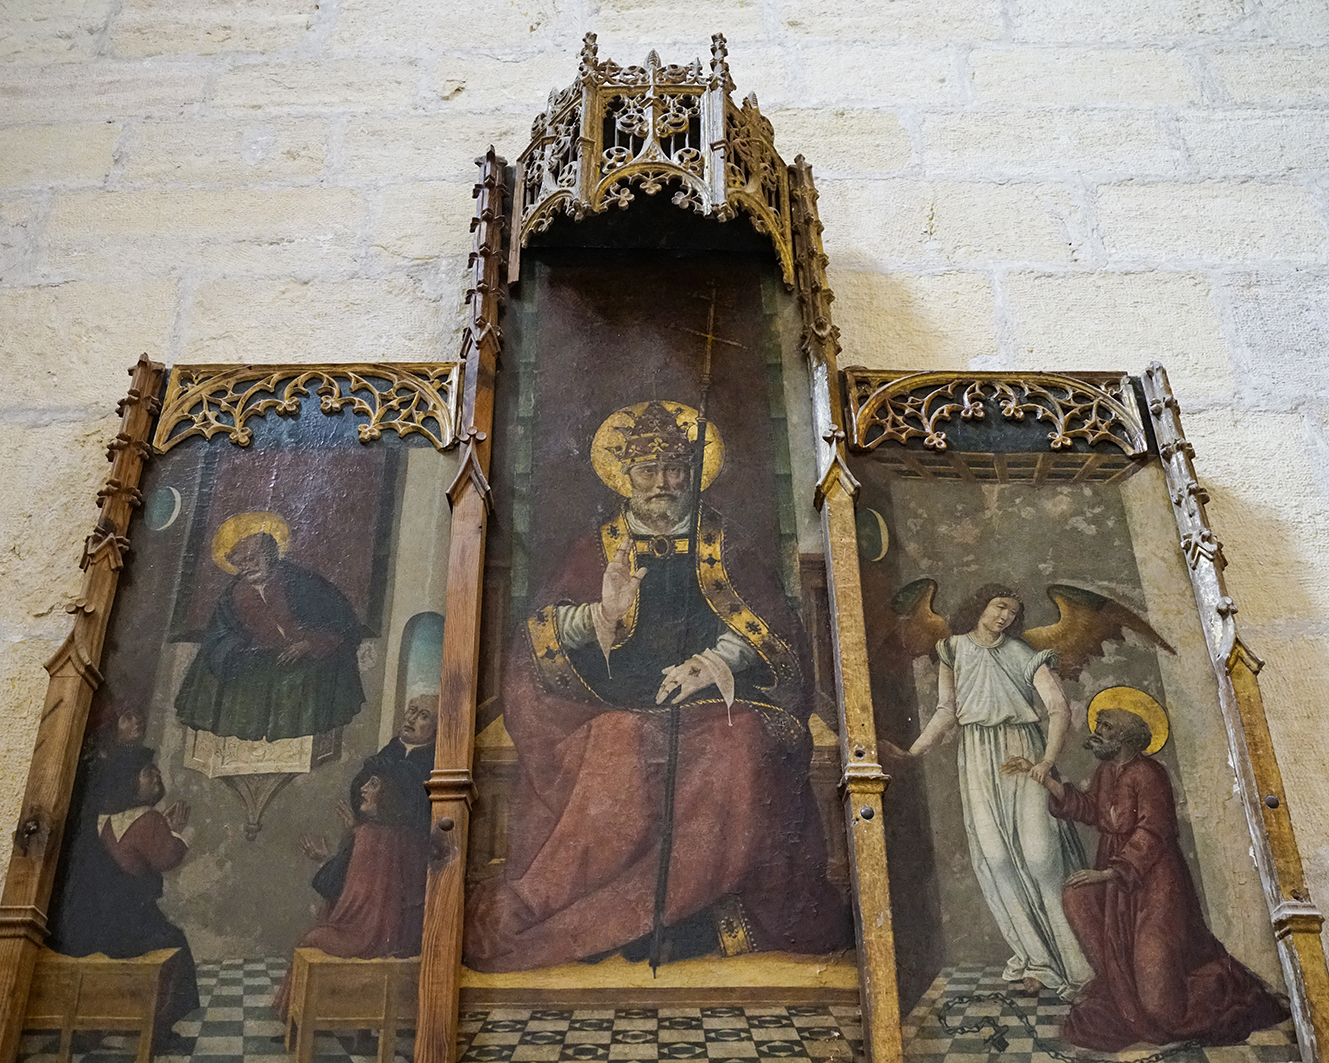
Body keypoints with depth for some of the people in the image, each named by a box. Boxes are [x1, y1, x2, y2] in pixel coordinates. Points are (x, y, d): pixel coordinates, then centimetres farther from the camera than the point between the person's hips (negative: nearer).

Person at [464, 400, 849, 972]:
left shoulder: (722, 549, 18)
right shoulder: (598, 549, 17)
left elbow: (768, 620, 4)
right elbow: (548, 627, 4)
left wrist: (712, 660, -16)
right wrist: (602, 612, -18)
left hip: (710, 702, 1)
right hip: (619, 705, 0)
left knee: (740, 745, -32)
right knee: (623, 752, -33)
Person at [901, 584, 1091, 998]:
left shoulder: (1023, 655, 4)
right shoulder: (953, 650, 11)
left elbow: (1059, 708, -6)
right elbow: (947, 711, 10)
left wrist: (1048, 759, -21)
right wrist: (910, 753, -1)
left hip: (1022, 754, -2)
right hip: (978, 760, 2)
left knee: (1040, 852, -13)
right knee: (995, 856, -9)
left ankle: (1075, 959, -7)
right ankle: (1034, 958, -2)